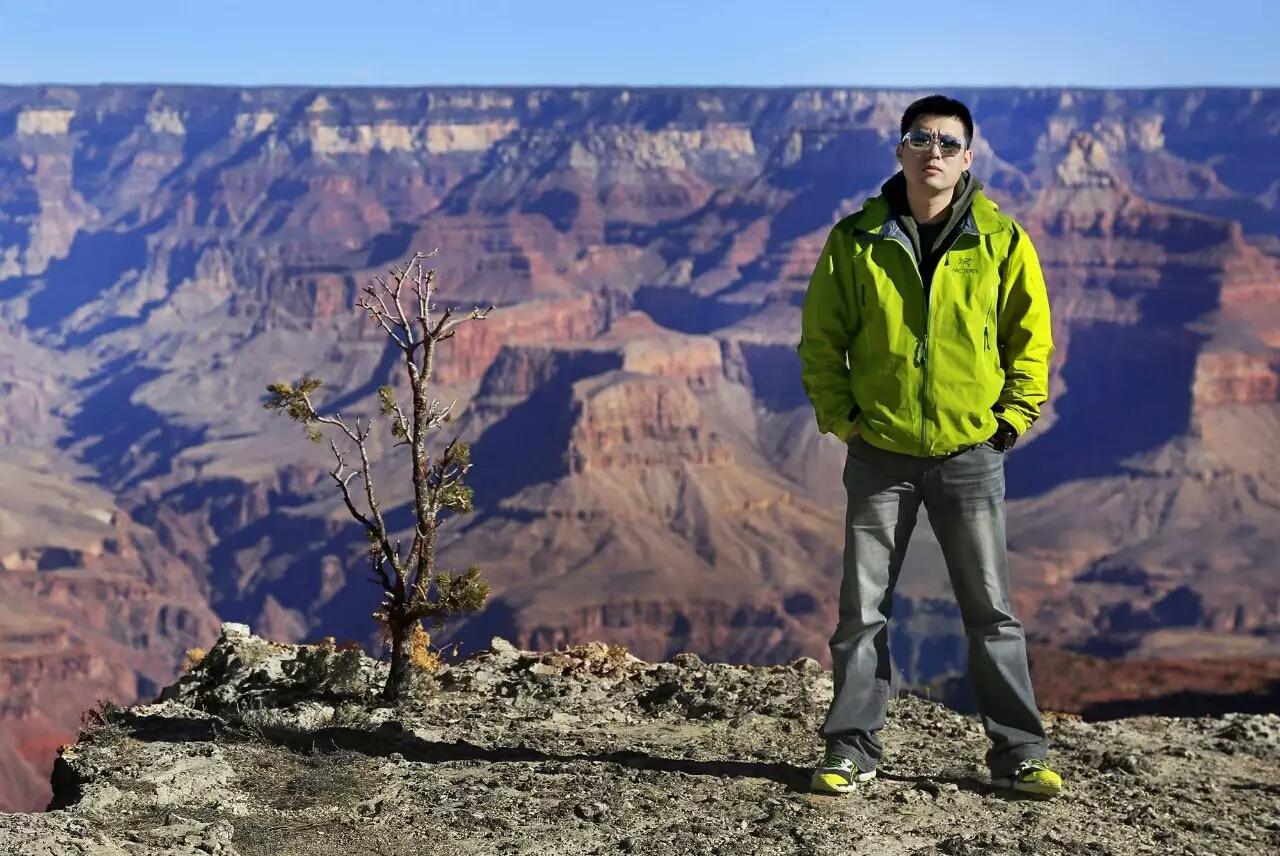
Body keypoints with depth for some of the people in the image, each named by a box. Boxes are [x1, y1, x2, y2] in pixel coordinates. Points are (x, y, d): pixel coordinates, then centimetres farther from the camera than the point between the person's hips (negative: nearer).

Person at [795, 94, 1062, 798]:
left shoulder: (1001, 240, -1)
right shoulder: (856, 239, -1)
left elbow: (1031, 336, 7)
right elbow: (820, 337, 5)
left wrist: (1011, 417, -1)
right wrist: (840, 417, -3)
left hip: (971, 455, 0)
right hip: (880, 454, 0)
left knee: (991, 610, 7)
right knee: (863, 609, 5)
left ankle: (1017, 754, 16)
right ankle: (851, 749, 16)